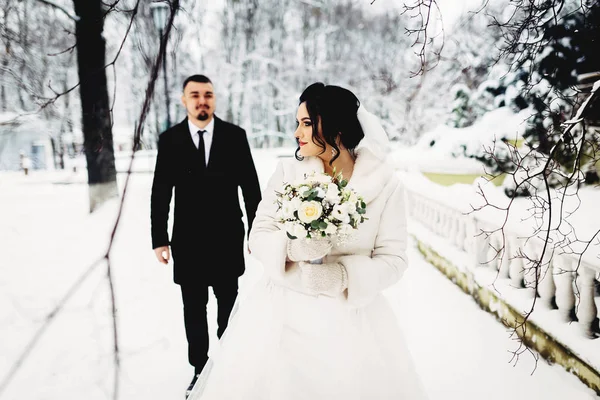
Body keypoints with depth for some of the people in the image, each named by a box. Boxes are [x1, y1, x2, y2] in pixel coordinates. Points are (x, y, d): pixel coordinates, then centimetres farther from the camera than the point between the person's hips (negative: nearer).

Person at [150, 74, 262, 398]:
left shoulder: (235, 135, -4)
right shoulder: (169, 140, -3)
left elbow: (250, 187, -2)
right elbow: (160, 194, -1)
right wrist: (159, 239, -4)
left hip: (228, 237, 0)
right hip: (188, 240, 0)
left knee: (228, 306, 16)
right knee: (194, 310, 12)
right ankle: (200, 368, 30)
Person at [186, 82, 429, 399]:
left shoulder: (385, 183, -7)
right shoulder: (286, 173, -3)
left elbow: (393, 258, -7)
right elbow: (258, 237, -3)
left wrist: (343, 275, -23)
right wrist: (294, 246, -24)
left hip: (350, 315, -1)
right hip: (284, 310, 1)